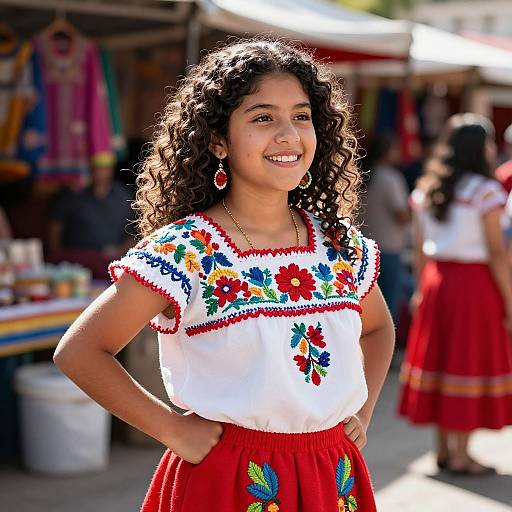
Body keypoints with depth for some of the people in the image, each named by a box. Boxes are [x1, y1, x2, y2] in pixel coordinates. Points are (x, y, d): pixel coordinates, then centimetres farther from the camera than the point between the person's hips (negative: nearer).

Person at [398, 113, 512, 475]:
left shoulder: (426, 191, 6)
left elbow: (420, 248, 9)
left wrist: (422, 289, 16)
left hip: (437, 279, 6)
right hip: (475, 282, -6)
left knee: (438, 355, 11)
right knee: (471, 361, 2)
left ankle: (444, 448, 19)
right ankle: (461, 454, 5)